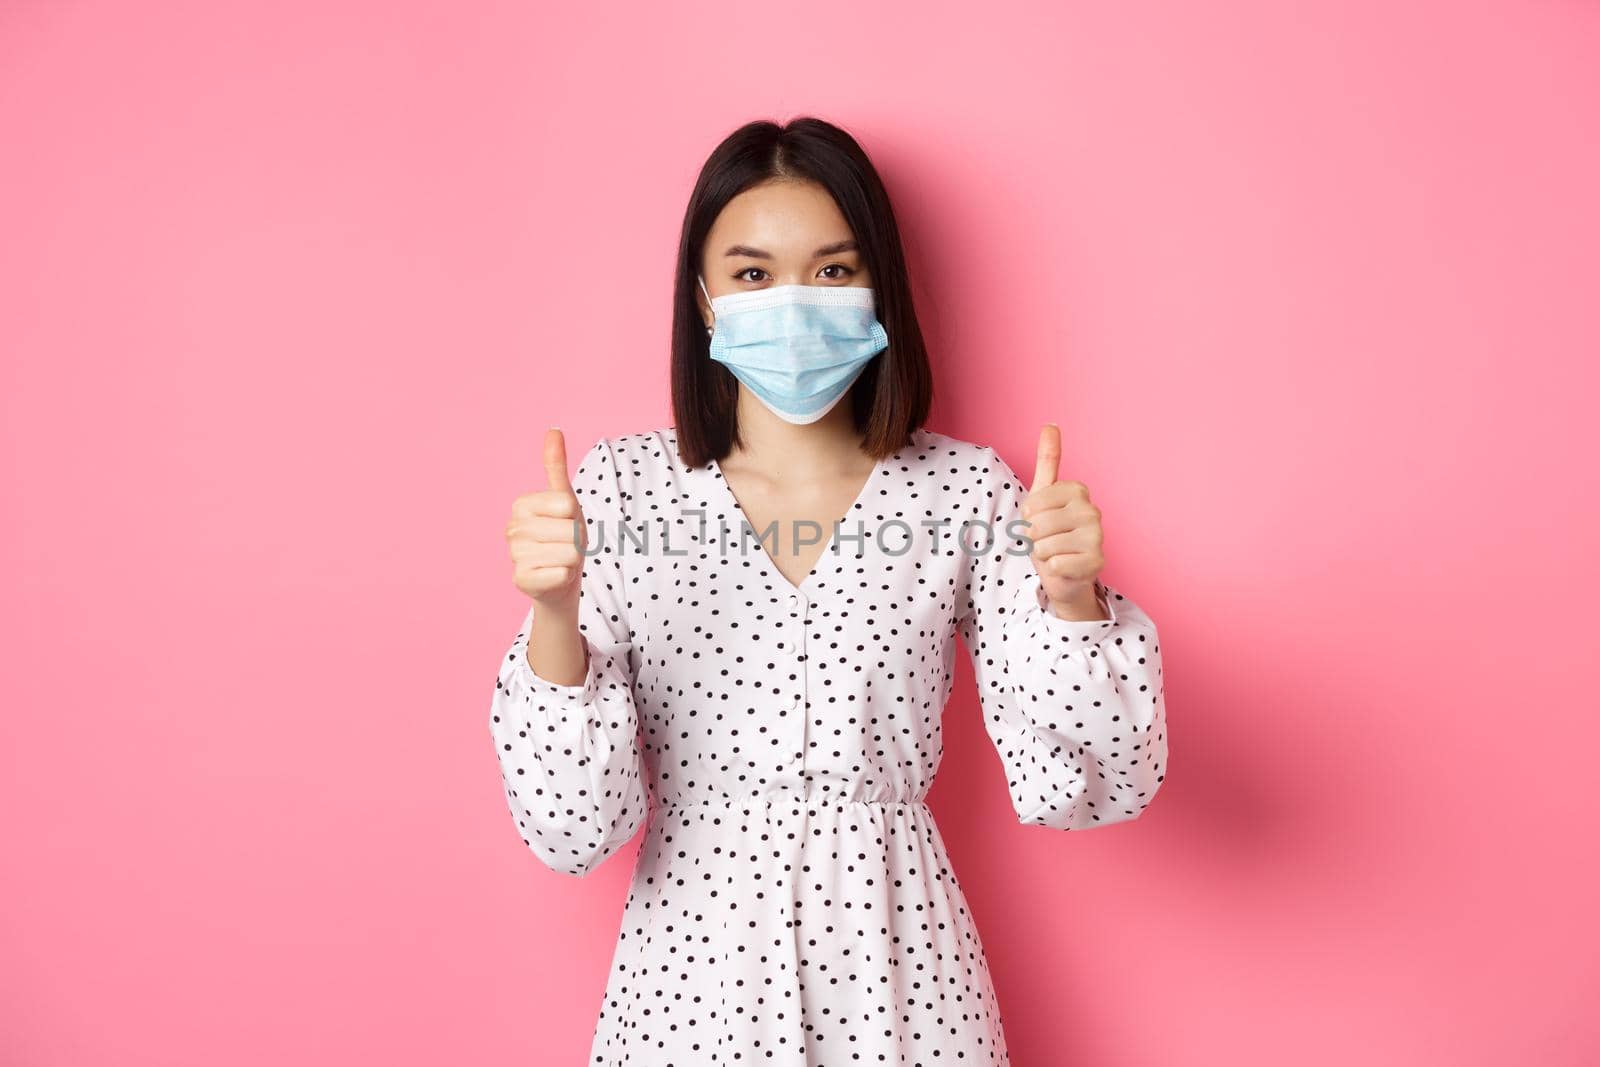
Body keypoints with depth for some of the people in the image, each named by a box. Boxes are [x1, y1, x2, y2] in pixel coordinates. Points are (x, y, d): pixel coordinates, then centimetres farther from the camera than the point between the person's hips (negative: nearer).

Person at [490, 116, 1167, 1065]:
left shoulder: (967, 491, -7)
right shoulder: (621, 488, -9)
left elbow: (1072, 789, -9)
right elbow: (576, 830, -12)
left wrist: (1070, 600, -25)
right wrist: (555, 614, -27)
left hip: (899, 961, 1)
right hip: (694, 962, 0)